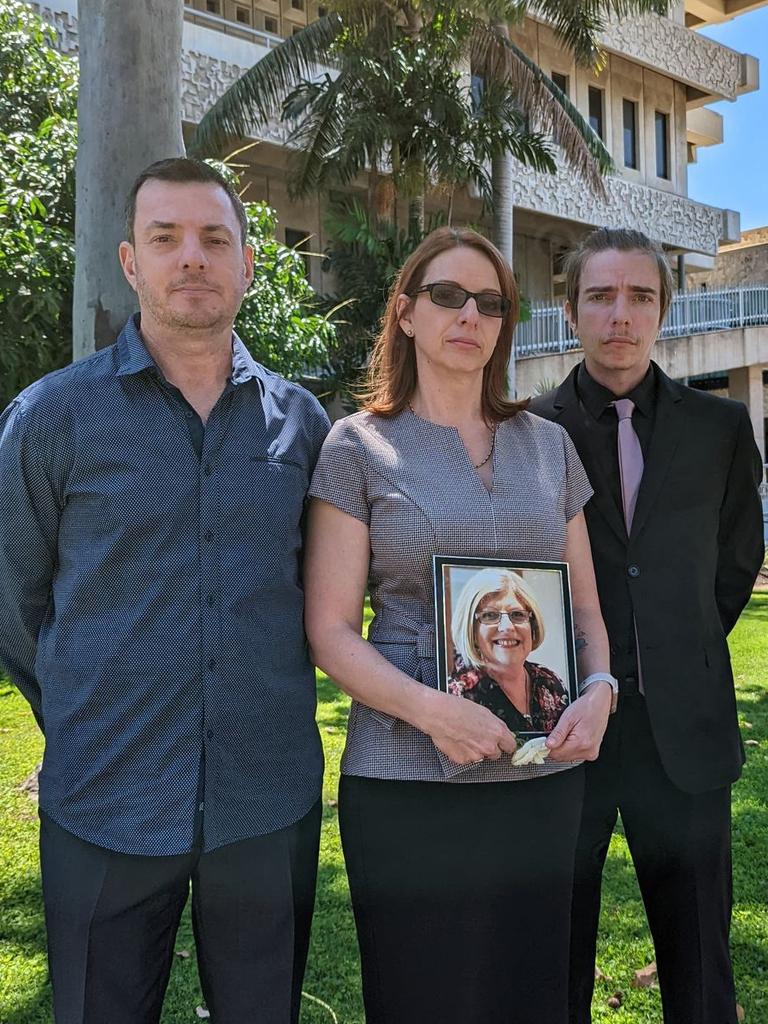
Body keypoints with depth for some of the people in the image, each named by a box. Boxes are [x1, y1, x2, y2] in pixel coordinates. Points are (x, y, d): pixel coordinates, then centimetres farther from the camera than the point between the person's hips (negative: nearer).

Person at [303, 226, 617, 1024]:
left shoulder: (548, 445, 10)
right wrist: (431, 709, -21)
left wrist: (599, 689, -6)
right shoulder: (360, 445, -1)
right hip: (409, 780, -3)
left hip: (545, 775, 4)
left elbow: (585, 603, 14)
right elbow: (329, 629, -5)